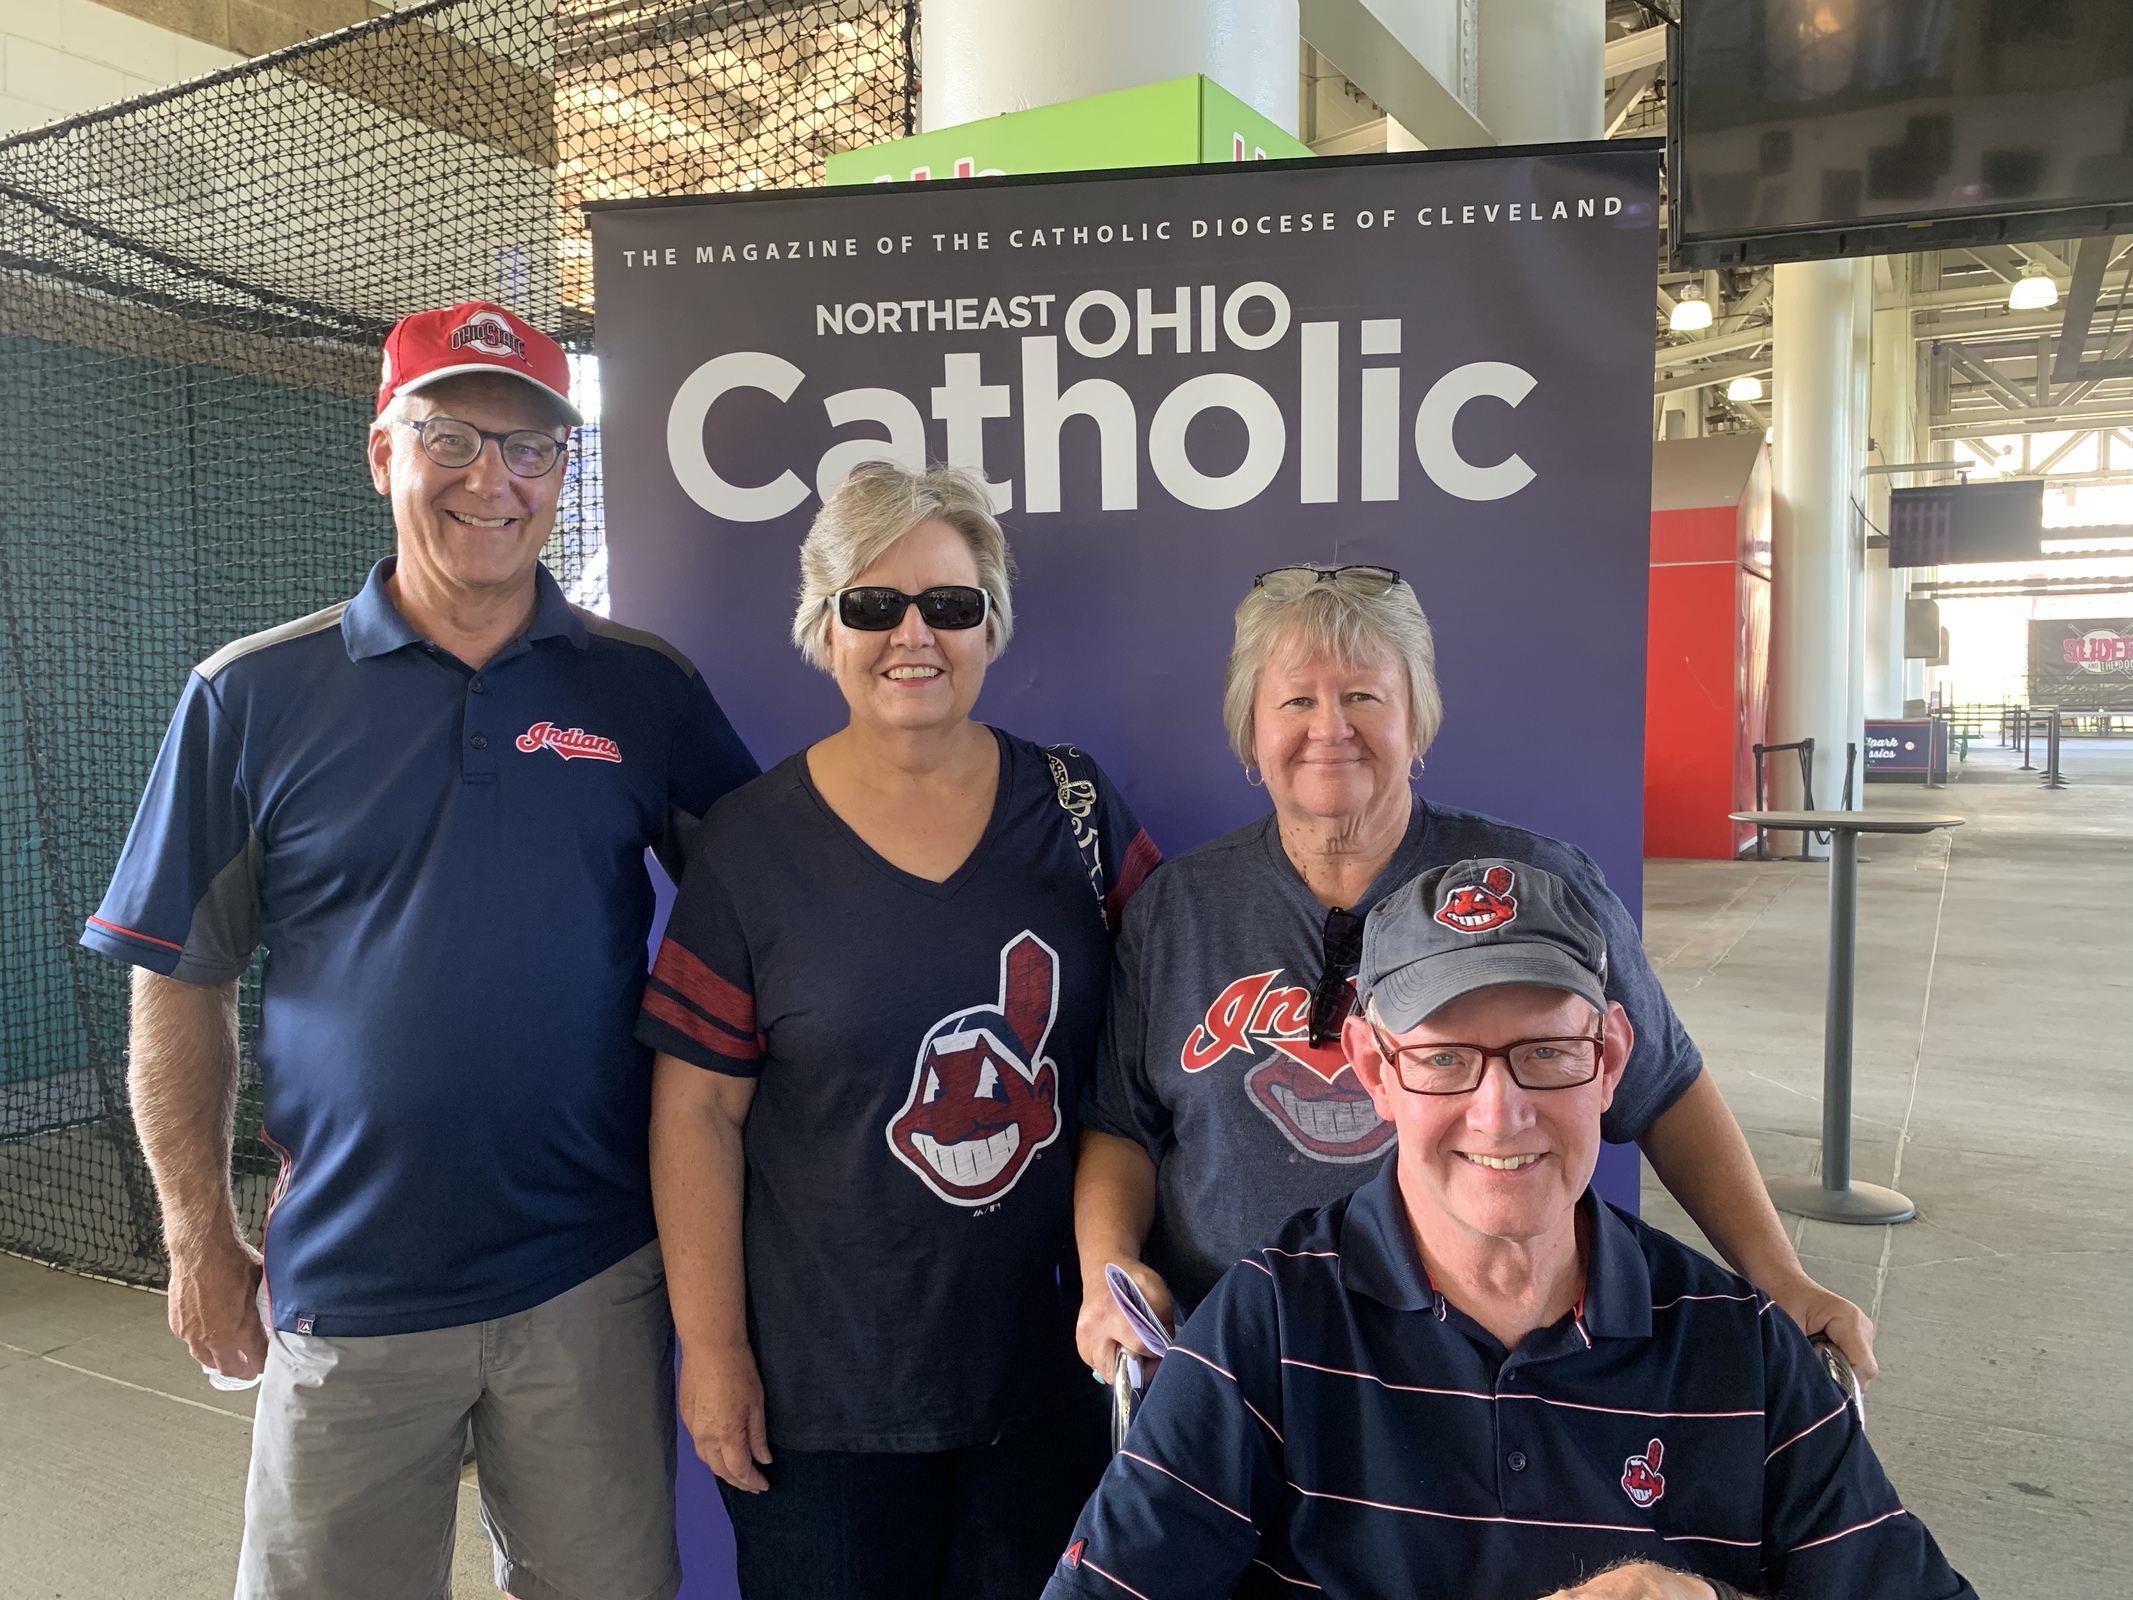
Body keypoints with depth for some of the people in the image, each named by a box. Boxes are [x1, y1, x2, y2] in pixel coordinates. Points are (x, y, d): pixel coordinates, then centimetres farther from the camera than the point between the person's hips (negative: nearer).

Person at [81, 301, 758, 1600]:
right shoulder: (252, 697, -2)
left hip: (593, 1283, 1)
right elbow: (183, 982, 2)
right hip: (349, 1286, 0)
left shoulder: (646, 690, -1)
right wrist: (202, 1238, 1)